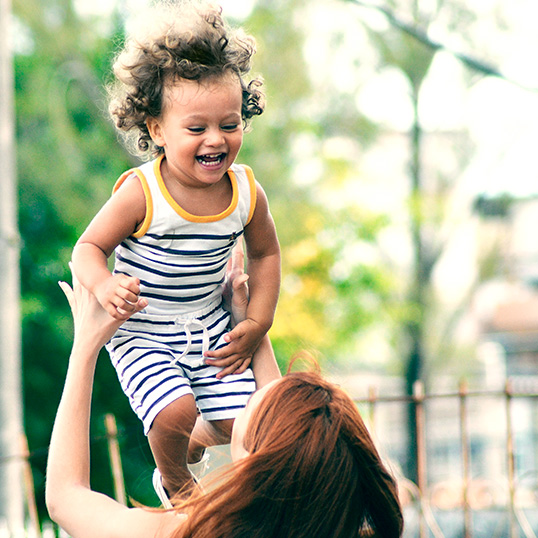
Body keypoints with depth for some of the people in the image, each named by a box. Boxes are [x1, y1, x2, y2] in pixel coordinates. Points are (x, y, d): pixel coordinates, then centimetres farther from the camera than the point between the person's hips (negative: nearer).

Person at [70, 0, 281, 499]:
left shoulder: (246, 192, -9)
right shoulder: (141, 193, -23)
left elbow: (265, 253, 9)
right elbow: (89, 247, -14)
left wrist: (257, 324, 2)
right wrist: (104, 286, -36)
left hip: (210, 326, 4)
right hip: (141, 333, -4)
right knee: (174, 413, -24)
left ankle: (193, 443, 34)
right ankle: (173, 481, 11)